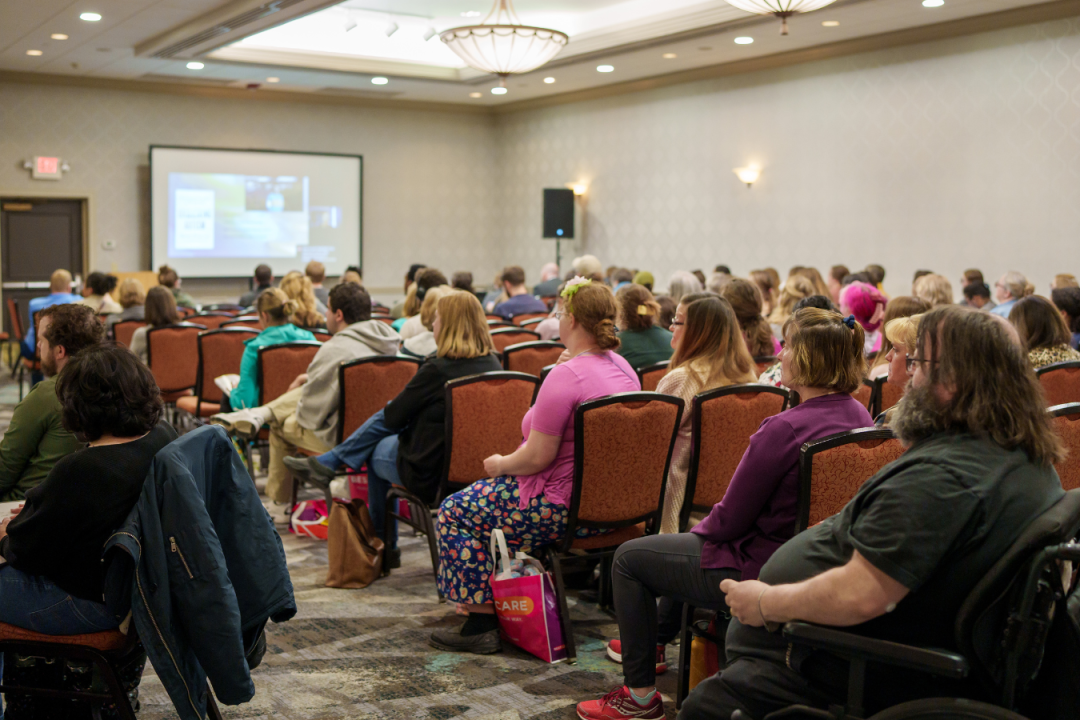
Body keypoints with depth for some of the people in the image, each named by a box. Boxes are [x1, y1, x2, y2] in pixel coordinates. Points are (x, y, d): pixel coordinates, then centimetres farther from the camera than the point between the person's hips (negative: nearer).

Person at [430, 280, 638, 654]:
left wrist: (500, 464, -6)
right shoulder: (623, 367, 5)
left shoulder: (565, 375, -24)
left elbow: (538, 457, -22)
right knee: (488, 496, 29)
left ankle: (482, 622, 6)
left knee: (455, 511, 5)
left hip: (567, 508, -10)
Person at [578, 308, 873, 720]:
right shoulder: (859, 416, -1)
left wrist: (699, 530, 4)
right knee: (696, 541, 33)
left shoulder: (785, 430, -28)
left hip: (761, 570, -9)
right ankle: (651, 640, 49)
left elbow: (729, 521, -19)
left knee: (629, 558, 9)